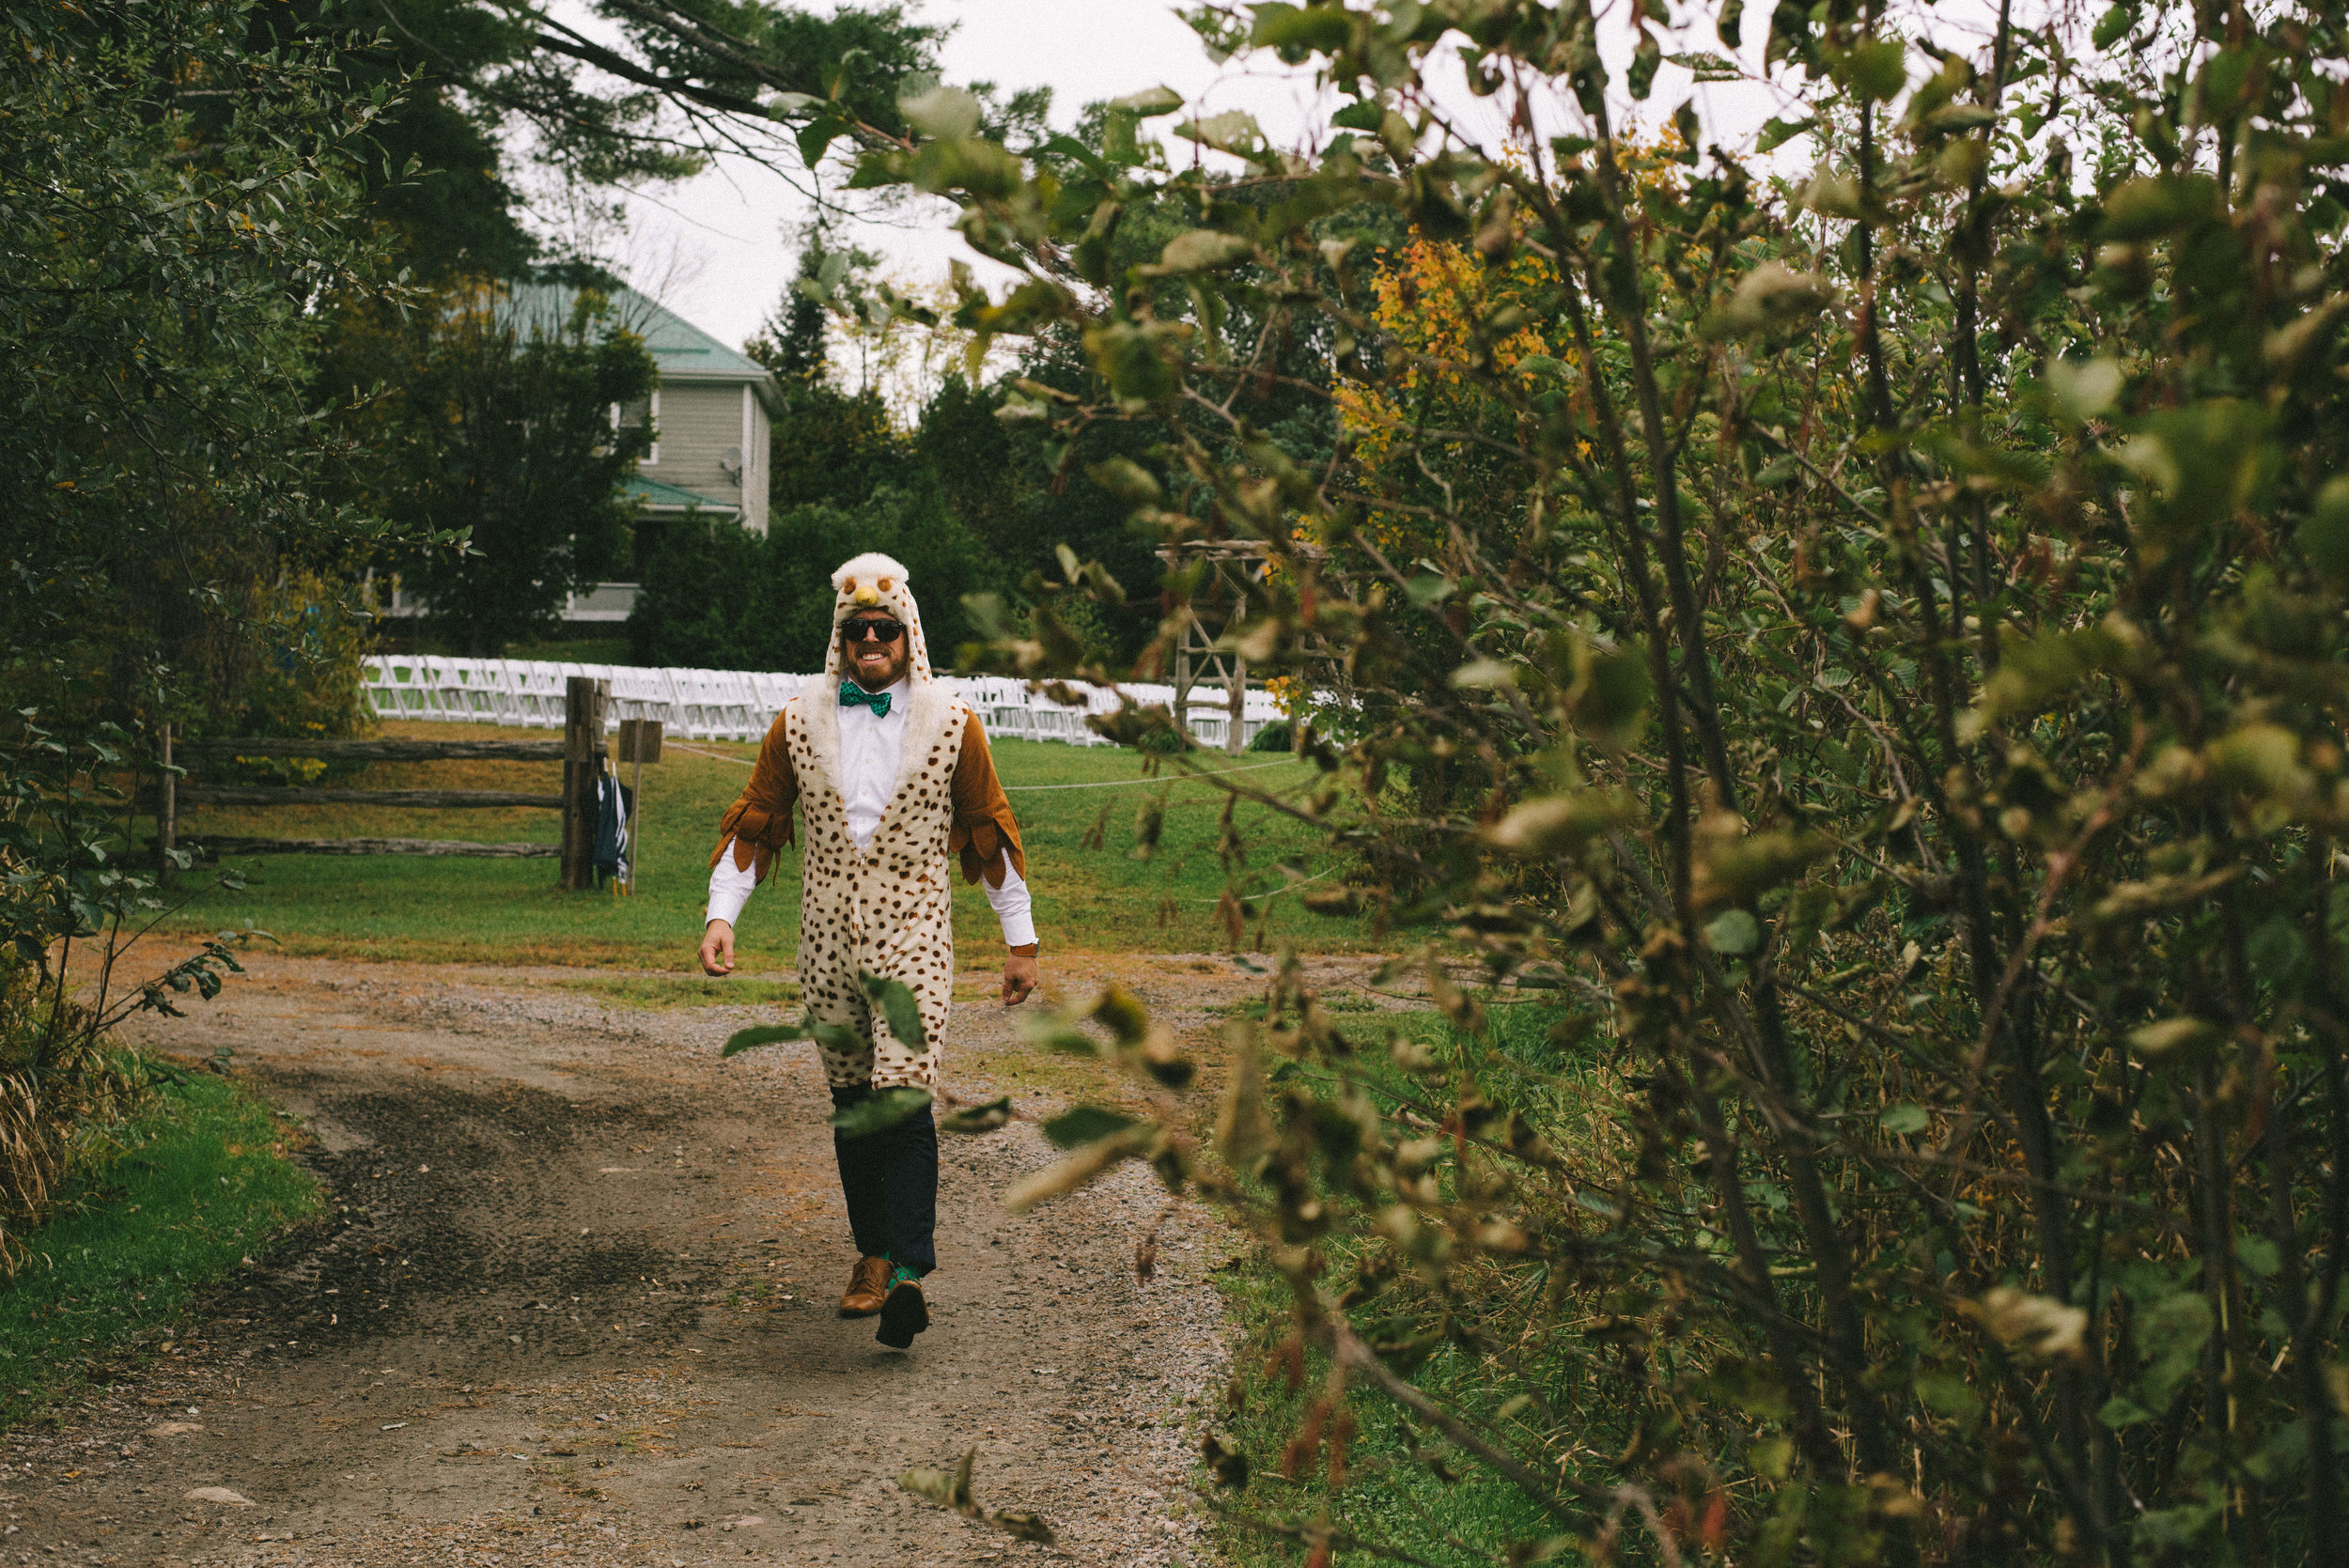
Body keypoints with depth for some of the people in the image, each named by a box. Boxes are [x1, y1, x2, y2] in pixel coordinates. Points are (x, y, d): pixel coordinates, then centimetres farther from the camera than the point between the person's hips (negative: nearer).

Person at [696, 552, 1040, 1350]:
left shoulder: (951, 724, 1)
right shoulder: (799, 723, 6)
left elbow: (988, 832, 7)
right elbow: (755, 822, 10)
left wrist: (1020, 939, 9)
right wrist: (721, 914, -1)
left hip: (913, 932, -3)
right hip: (828, 933, 3)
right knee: (852, 1102, 10)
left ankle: (908, 1275, -16)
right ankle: (873, 1253, 24)